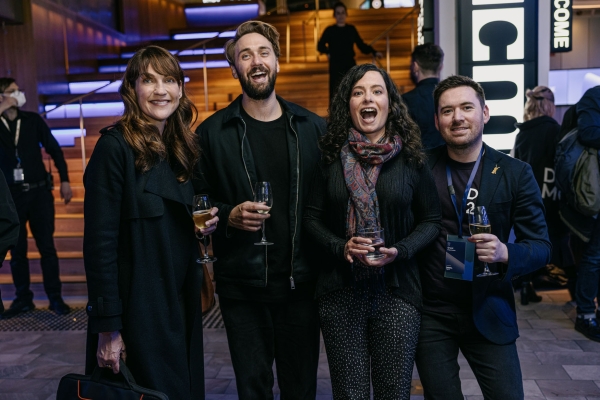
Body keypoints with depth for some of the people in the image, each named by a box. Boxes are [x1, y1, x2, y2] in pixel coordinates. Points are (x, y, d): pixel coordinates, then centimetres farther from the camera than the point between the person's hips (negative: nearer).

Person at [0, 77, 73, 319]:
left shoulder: (33, 120, 3)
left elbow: (54, 149, 6)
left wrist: (64, 181, -1)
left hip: (39, 191, 0)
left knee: (47, 247, 3)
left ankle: (55, 297, 11)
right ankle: (23, 299, 20)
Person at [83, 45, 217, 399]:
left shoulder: (184, 147, 7)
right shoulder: (116, 147, -14)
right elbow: (99, 241, -17)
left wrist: (205, 224, -3)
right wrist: (107, 327, -18)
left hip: (182, 304, 7)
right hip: (137, 307, -7)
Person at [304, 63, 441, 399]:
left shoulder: (410, 158, 0)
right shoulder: (332, 157, 2)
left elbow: (431, 220, 5)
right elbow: (312, 218, 6)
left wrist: (399, 250, -13)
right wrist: (341, 246, -12)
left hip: (396, 292, 0)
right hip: (340, 292, 1)